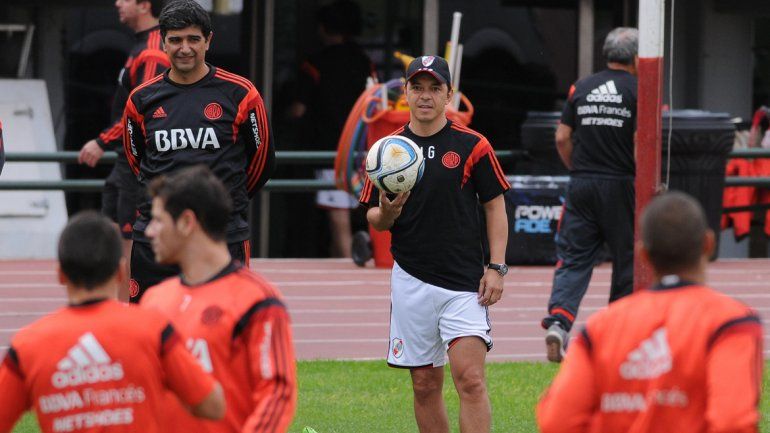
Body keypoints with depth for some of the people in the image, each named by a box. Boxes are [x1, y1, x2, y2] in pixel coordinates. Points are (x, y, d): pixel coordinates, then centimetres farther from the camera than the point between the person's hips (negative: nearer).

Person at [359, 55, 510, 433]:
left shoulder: (473, 146, 0)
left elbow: (494, 206, 4)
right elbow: (373, 218, 11)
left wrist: (496, 267, -5)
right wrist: (386, 213, -13)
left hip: (464, 281, -3)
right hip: (411, 282, 3)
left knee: (470, 378, -14)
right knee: (425, 385, 7)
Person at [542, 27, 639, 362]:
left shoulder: (581, 88, 7)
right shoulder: (637, 91, -5)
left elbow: (562, 138, 5)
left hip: (582, 185, 3)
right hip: (622, 185, -3)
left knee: (573, 259, 2)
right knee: (627, 260, 8)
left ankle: (558, 319, -19)